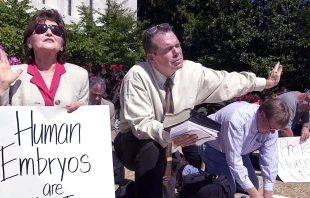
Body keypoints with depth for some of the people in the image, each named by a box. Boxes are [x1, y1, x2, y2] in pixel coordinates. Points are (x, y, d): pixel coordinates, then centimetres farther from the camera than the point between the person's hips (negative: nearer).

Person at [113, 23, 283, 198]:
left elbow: (227, 82, 2)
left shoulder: (192, 72, -10)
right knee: (151, 147, -38)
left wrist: (266, 83, 7)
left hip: (168, 146, 5)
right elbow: (140, 124, -28)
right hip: (135, 144, -5)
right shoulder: (137, 76, -25)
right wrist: (168, 135, -45)